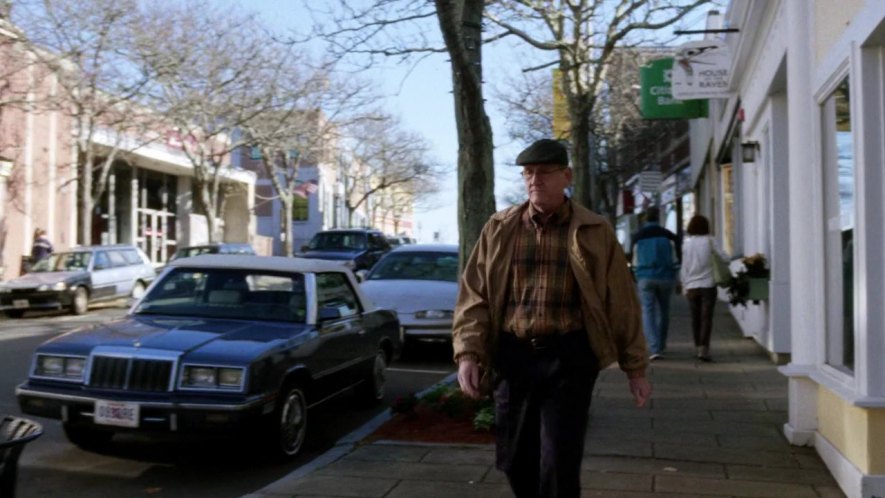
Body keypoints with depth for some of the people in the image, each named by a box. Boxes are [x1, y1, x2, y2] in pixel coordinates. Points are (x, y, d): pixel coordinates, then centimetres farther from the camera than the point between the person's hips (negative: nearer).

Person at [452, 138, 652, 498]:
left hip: (568, 357, -2)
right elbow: (473, 295, 5)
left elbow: (621, 302, 4)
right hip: (513, 355, 3)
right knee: (514, 459, 13)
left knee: (559, 465, -1)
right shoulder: (499, 228, 6)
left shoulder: (594, 232, 1)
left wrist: (635, 368, 5)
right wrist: (468, 353, -7)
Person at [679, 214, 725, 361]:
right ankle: (704, 349, -15)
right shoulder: (709, 241, -5)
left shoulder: (686, 243, 3)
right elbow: (722, 258, -9)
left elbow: (684, 266, 4)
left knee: (696, 318, 13)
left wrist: (684, 285, 8)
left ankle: (698, 347, 20)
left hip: (691, 286, 3)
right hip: (708, 284, -3)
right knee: (706, 318, -4)